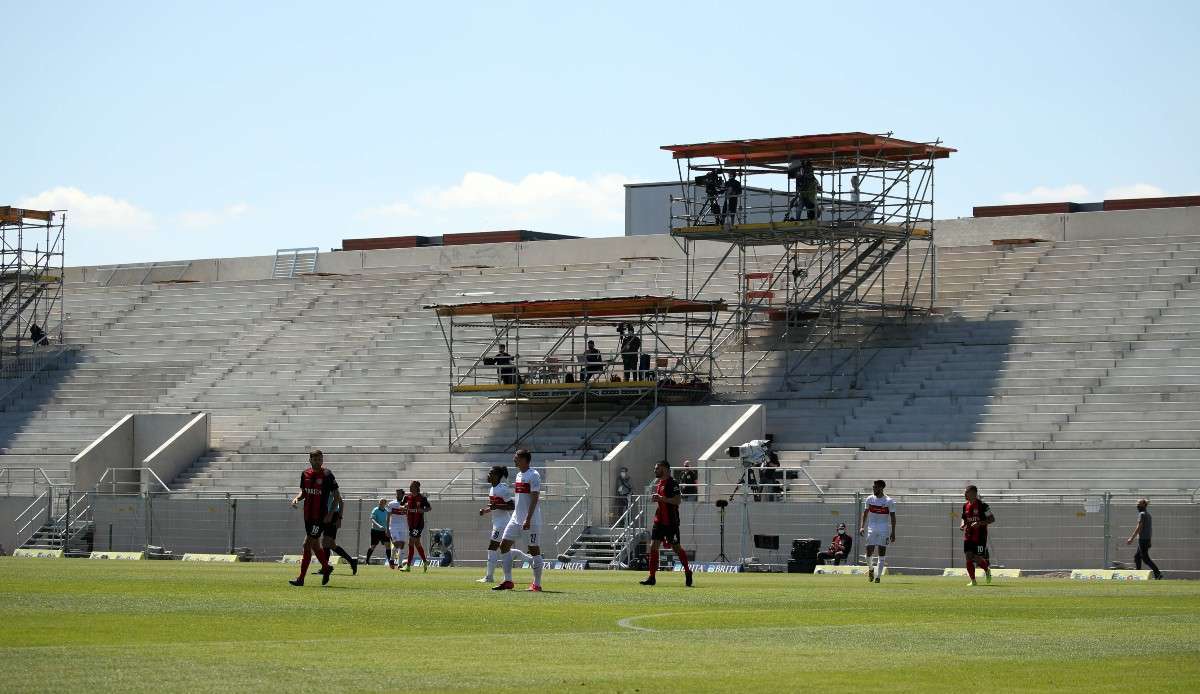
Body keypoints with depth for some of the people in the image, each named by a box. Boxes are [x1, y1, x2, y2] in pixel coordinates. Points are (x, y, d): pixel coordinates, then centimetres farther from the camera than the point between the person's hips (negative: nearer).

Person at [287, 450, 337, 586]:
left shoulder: (327, 475, -8)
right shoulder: (305, 474, 8)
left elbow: (337, 497, -5)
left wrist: (330, 514, -13)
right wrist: (297, 498, -2)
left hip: (321, 516, -6)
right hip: (308, 515, 6)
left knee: (307, 544, -9)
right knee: (314, 544, 9)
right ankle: (326, 568, 25)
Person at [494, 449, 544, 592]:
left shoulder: (533, 475, -12)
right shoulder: (519, 475, 15)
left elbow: (534, 499, -18)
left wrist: (528, 519, -23)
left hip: (531, 520, -9)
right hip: (516, 518, 9)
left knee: (534, 549, -3)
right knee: (504, 545, 2)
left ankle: (537, 584, 4)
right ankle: (508, 581, 6)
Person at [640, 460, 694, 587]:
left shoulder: (672, 483, -13)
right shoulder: (658, 483, 15)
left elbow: (677, 500, -22)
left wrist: (661, 498, -24)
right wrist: (655, 499, 10)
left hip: (670, 522, -8)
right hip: (659, 520, 8)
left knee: (676, 547, 2)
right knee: (653, 546, -1)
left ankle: (687, 572, 21)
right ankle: (652, 577, 0)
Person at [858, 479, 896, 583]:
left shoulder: (889, 501, -4)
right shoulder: (870, 499, 5)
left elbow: (893, 517, -2)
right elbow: (865, 513, 13)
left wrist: (893, 532, -6)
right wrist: (862, 527, 2)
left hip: (884, 529, -2)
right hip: (871, 528, 2)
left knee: (882, 552, -5)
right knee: (869, 552, -5)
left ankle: (878, 576, -1)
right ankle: (870, 569, 23)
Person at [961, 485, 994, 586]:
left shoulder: (982, 505, -10)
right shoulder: (965, 506, 9)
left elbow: (992, 519, -8)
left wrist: (980, 523, -21)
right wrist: (962, 525, 1)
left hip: (980, 537, -6)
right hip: (968, 536, 6)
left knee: (977, 559, -7)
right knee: (969, 557, -3)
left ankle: (987, 569, 25)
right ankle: (973, 581, 6)